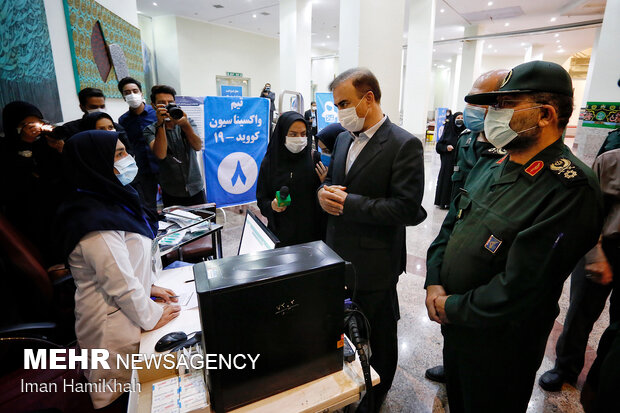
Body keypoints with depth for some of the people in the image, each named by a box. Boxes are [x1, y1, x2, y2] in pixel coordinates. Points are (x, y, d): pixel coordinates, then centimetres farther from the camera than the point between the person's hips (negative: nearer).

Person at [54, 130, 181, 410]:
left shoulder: (110, 200, 2)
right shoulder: (95, 222, -30)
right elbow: (120, 283, -27)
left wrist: (149, 286, 9)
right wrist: (152, 317, -14)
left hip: (125, 317, 9)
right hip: (115, 333, -9)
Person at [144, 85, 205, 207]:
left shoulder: (188, 122, 4)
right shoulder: (150, 130, -2)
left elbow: (198, 146, -14)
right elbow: (161, 154, -20)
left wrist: (185, 124, -30)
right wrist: (160, 124, -25)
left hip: (196, 189, 2)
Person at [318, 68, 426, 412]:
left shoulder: (405, 145, -17)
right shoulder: (344, 140, 7)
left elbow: (407, 209, -22)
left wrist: (348, 202, -23)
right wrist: (324, 192, -9)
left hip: (374, 263, -6)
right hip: (339, 255, 7)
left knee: (378, 337, 17)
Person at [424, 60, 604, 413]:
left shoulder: (572, 191, -25)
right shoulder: (490, 167, 0)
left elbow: (518, 289, -28)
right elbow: (450, 226, 4)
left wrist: (451, 307, -17)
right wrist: (434, 283, -7)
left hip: (499, 344, -6)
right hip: (454, 325, 6)